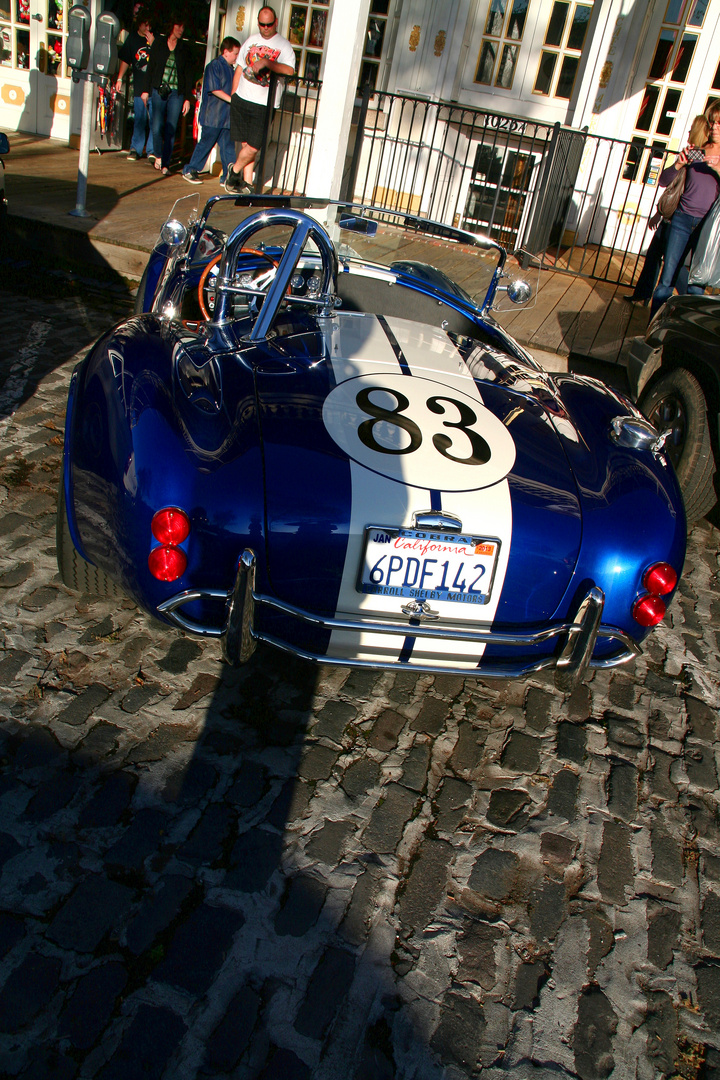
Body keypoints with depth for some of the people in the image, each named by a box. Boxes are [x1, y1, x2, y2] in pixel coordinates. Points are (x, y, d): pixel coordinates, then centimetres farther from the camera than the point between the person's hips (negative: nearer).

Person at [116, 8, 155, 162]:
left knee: (154, 120, -4)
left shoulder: (156, 38, 3)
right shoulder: (132, 38, 9)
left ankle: (152, 150, 5)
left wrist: (152, 44, -13)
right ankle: (135, 149, 8)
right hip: (139, 86, 1)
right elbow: (125, 60, 16)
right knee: (139, 119, 0)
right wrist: (119, 78, 10)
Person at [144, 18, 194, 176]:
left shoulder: (184, 49, 7)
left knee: (171, 129, -5)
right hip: (159, 90, 0)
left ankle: (165, 163, 4)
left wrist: (187, 98, 1)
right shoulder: (159, 43, 6)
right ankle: (158, 155, 18)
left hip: (176, 93, 0)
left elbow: (188, 75, 7)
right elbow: (151, 67, 8)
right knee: (157, 128, -8)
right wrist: (146, 90, 4)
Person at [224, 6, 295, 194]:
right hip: (241, 99, 3)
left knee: (253, 147, -9)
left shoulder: (284, 45, 0)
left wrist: (267, 63, -29)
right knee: (243, 143, 2)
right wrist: (233, 95, 17)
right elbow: (240, 68, 20)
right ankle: (245, 181, 14)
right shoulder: (252, 40, 14)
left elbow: (289, 70, -18)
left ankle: (234, 171, 15)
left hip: (264, 104, -3)